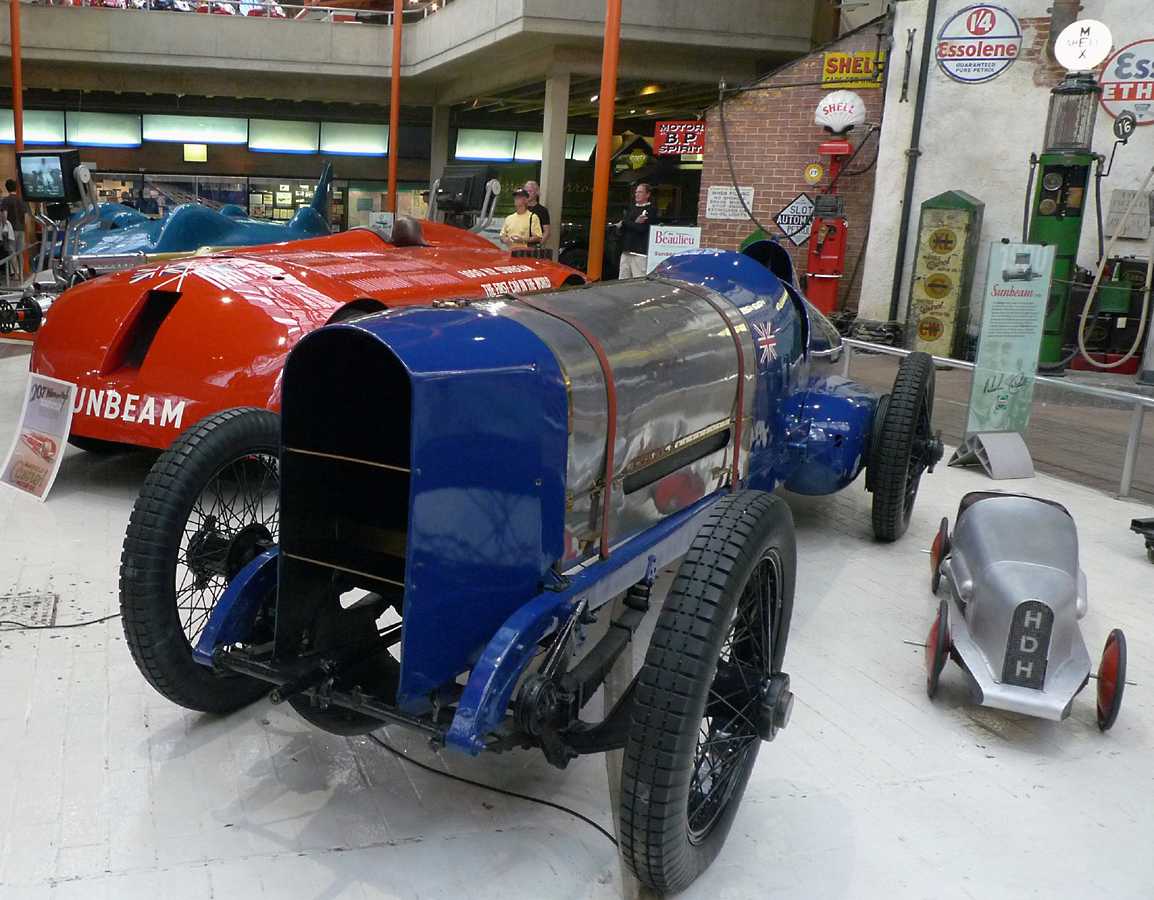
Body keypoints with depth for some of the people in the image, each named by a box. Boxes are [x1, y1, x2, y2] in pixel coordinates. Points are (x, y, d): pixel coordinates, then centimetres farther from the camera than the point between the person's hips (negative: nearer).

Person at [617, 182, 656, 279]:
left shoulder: (651, 210, 0)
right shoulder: (631, 208, 18)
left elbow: (642, 228, -14)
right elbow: (619, 230, 10)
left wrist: (624, 223, -2)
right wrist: (634, 223, -8)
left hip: (640, 252, -7)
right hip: (626, 251, 7)